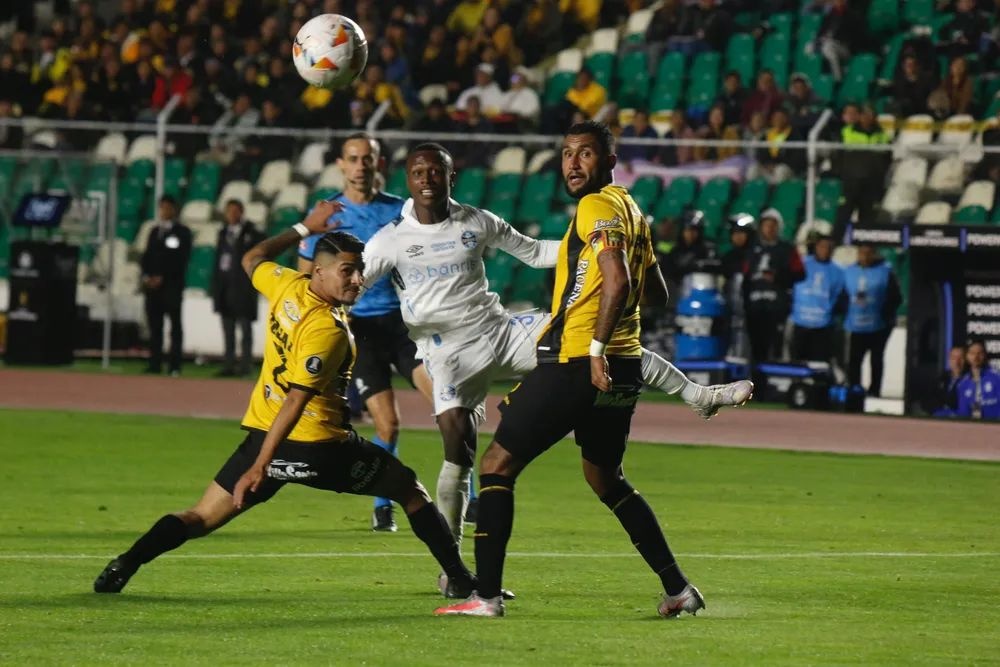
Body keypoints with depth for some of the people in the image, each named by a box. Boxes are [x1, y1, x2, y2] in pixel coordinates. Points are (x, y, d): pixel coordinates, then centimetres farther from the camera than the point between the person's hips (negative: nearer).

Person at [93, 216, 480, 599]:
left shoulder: (286, 286, -1)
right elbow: (295, 402, -25)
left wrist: (305, 228, 27)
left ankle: (123, 568, -9)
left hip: (262, 433, 6)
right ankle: (460, 578, 15)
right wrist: (260, 467, -28)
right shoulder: (329, 332, -21)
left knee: (202, 518, 8)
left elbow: (252, 259, 24)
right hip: (320, 445, -6)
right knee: (410, 491, 13)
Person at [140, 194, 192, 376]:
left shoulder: (182, 233, 2)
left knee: (175, 326, -6)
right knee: (154, 325, 2)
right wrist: (146, 276, 0)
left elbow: (180, 259, -7)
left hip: (172, 285, -6)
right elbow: (147, 256, 18)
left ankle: (174, 366, -9)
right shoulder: (155, 232, 20)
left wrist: (161, 278, -13)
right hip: (152, 285, 6)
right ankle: (155, 364, 2)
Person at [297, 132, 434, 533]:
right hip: (358, 327, -1)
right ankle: (382, 507, 14)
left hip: (401, 319, 1)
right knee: (387, 422, -7)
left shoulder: (399, 210, 7)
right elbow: (304, 280, 7)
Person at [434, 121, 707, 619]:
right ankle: (677, 590, 20)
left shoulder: (597, 207, -10)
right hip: (623, 369, 9)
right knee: (605, 479, 24)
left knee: (497, 465, -3)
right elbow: (657, 294, 26)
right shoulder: (630, 210, 17)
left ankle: (486, 596, -8)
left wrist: (596, 348, -25)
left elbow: (617, 280, -24)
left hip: (577, 363, -9)